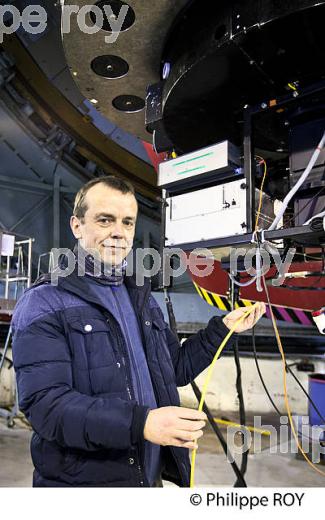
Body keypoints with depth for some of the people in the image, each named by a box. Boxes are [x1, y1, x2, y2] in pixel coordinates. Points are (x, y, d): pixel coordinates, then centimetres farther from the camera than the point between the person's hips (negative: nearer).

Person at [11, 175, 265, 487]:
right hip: (80, 481, -6)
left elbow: (176, 369, 17)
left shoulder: (142, 298, 11)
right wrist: (139, 423, -33)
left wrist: (224, 328, 8)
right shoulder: (43, 304, -12)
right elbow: (44, 403, -23)